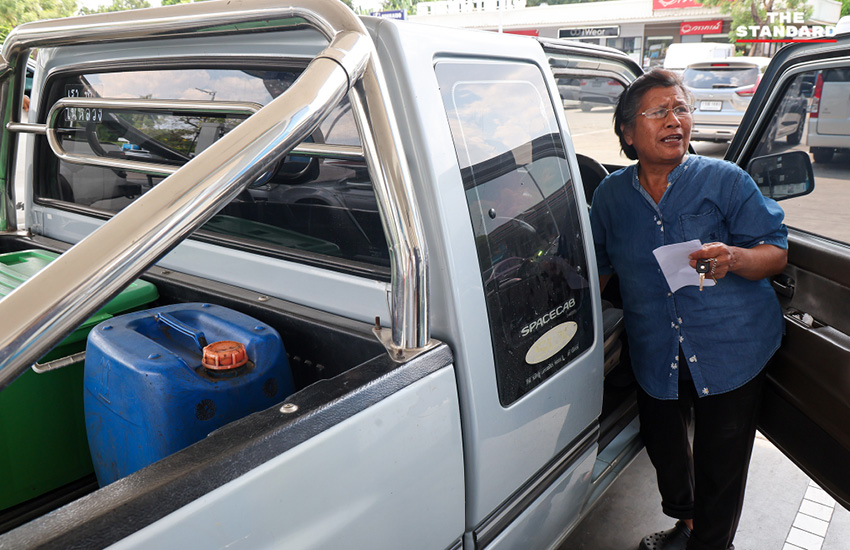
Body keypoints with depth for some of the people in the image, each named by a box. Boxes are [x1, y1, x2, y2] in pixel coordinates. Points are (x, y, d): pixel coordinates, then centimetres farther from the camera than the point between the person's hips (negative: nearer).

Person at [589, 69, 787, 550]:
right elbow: (599, 268, 14)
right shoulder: (611, 195, 2)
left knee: (720, 467, 6)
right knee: (663, 447, 18)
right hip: (657, 359, 3)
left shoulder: (725, 180, -6)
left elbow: (777, 253, -6)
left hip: (732, 352, -3)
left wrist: (733, 258, -26)